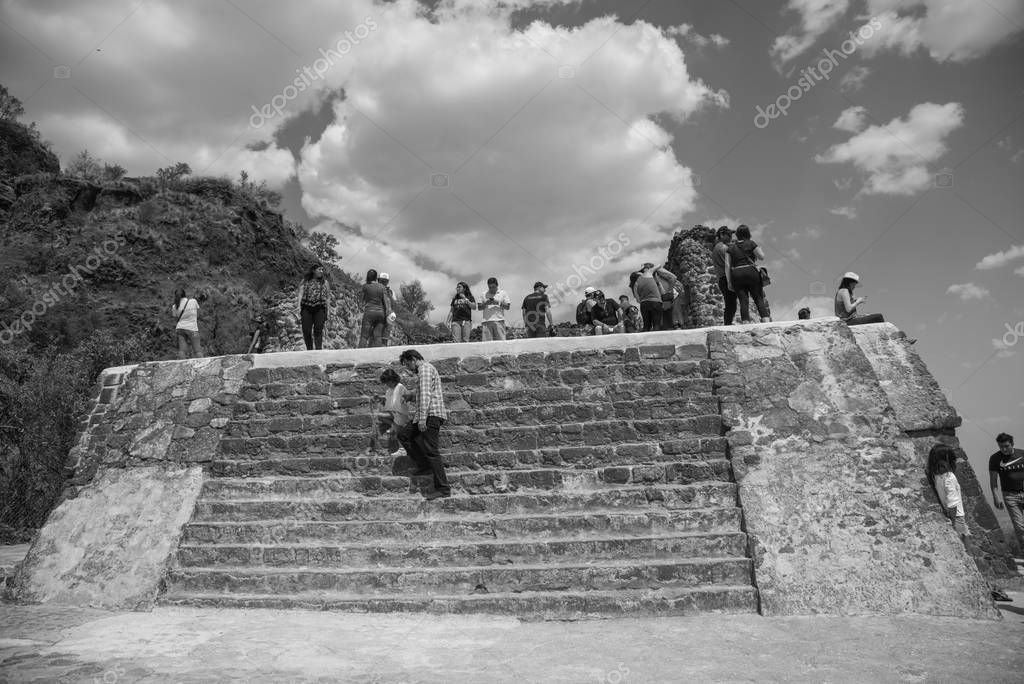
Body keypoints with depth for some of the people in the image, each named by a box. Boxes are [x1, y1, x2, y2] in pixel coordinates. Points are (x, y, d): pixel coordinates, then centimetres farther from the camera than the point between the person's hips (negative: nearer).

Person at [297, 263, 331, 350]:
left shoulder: (325, 282, 14)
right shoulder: (305, 281, 13)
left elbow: (328, 298, 13)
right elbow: (300, 295, 7)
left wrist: (327, 314, 8)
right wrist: (299, 310, -5)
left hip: (320, 309, 0)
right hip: (306, 308, 0)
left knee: (318, 331, -13)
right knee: (306, 332, -5)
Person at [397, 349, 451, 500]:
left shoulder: (425, 368, -6)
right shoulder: (426, 369, 26)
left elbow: (425, 393, -18)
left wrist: (422, 417, -25)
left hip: (431, 414, -10)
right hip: (428, 415, 10)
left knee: (430, 451, -11)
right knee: (404, 436, 12)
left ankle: (443, 489, -9)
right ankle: (425, 466, 7)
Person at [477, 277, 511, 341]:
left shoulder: (502, 293, 12)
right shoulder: (484, 294, 16)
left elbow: (508, 307, 6)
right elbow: (479, 308, 12)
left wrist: (498, 303, -7)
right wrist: (485, 303, -6)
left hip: (499, 320, -1)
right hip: (487, 321, 1)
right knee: (486, 342, -5)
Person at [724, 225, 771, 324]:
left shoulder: (731, 247, 13)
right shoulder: (751, 243, 6)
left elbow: (727, 265, 5)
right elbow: (762, 257, 1)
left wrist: (729, 282, 4)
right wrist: (760, 250, 22)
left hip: (736, 275, 2)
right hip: (751, 272, -2)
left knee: (743, 301, -2)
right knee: (759, 299, 1)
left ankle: (746, 323, -11)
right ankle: (766, 320, -12)